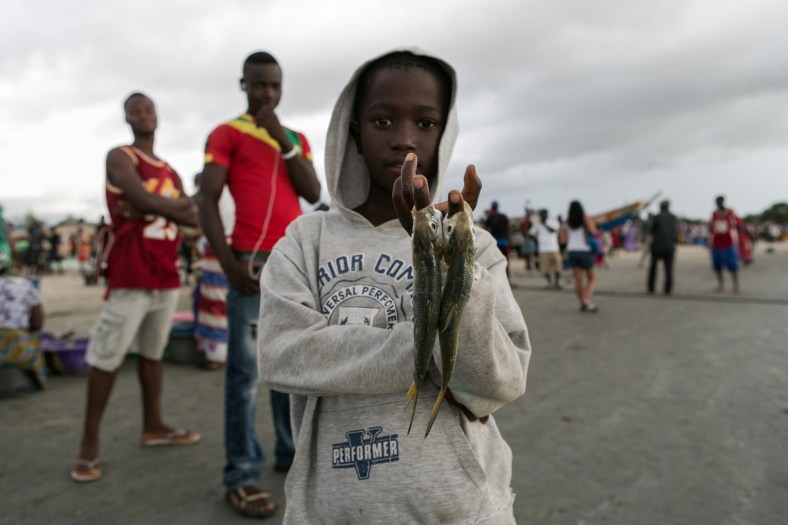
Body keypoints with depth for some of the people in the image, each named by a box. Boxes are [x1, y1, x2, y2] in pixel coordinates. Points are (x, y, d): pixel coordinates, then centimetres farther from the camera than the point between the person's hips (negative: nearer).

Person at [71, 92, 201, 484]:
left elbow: (193, 219, 5)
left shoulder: (170, 171, 19)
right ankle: (90, 443, 4)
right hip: (131, 275, -6)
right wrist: (175, 204, 0)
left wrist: (149, 207, -8)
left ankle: (153, 426, 24)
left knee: (153, 352, 14)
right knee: (107, 356, -4)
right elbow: (146, 200, -19)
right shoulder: (119, 157, 0)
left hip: (167, 275, 6)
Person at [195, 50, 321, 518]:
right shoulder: (226, 134, 4)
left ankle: (291, 452, 22)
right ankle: (242, 475, 2)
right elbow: (206, 201, -4)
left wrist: (282, 139, -2)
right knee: (246, 369, -6)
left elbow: (313, 194, 5)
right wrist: (229, 263, -14)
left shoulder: (297, 138, 20)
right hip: (252, 262, -5)